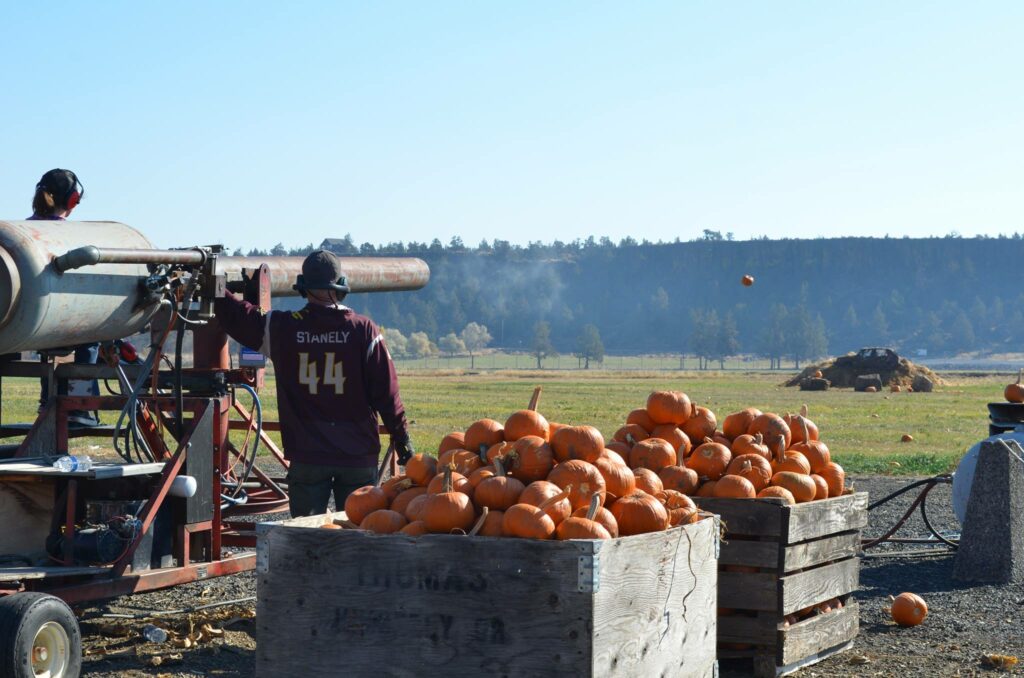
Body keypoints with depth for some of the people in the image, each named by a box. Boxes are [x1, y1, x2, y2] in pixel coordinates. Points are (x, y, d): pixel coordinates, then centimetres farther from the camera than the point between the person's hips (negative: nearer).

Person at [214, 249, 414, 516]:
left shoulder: (282, 328, -3)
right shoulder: (363, 330, -6)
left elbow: (237, 317, 10)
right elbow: (386, 391, -6)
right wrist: (402, 439, 3)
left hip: (307, 456, 0)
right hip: (358, 454, 0)